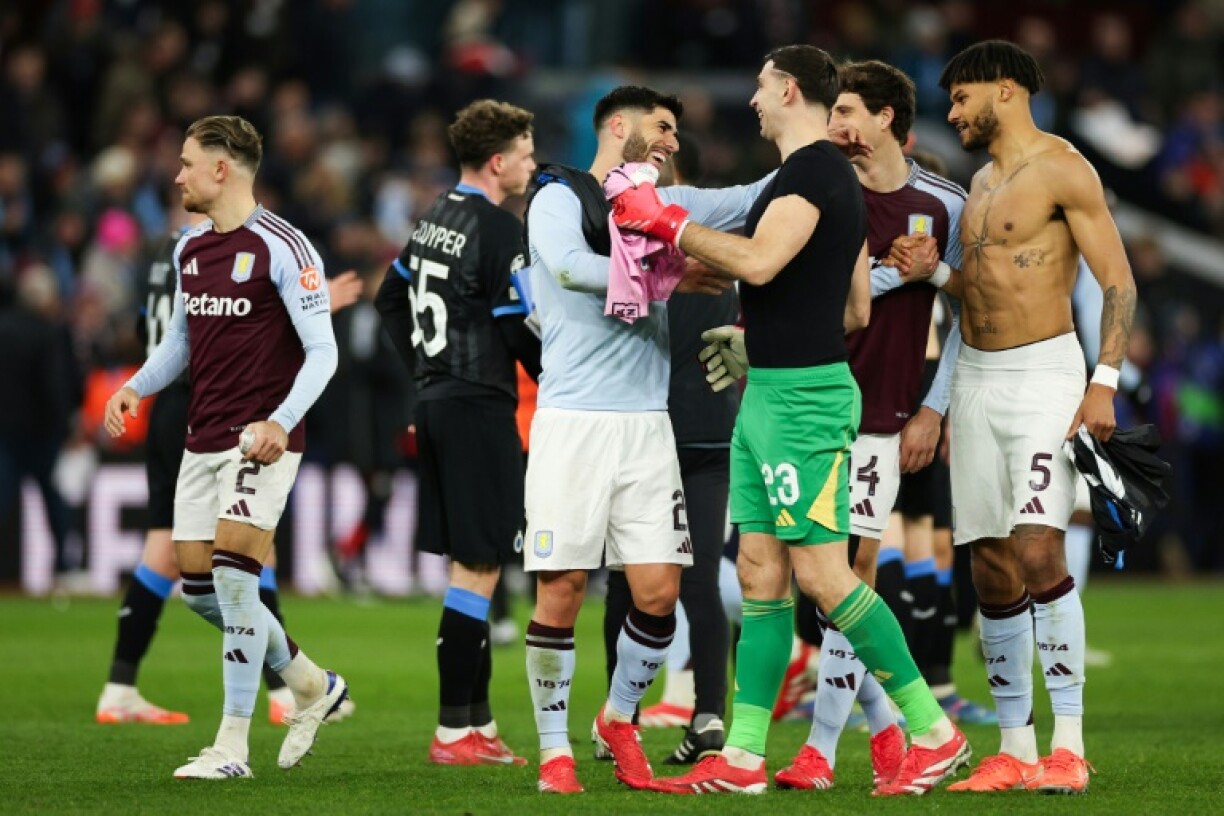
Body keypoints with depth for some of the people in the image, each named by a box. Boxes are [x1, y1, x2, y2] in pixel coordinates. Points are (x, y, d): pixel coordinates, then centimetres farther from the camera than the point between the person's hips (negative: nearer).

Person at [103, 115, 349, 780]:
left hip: (261, 440, -8)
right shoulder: (190, 249, 12)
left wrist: (280, 422, -25)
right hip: (203, 438, 8)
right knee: (198, 585, 6)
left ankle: (232, 747, -11)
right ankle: (312, 685, 26)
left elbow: (322, 350, -13)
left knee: (232, 573, -16)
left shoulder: (281, 248, -11)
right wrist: (136, 388, 5)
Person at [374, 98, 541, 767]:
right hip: (479, 408, -9)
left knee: (468, 562, 13)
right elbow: (521, 329, -15)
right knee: (478, 568, -6)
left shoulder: (435, 218, 13)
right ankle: (455, 731, -6)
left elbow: (392, 298, 23)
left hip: (437, 402, 9)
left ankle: (477, 720, 16)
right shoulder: (498, 230, -15)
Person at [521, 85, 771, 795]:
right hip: (573, 422, -5)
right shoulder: (558, 197, 1)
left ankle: (620, 719, 21)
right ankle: (555, 749, 6)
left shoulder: (668, 205, 18)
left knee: (659, 591, -1)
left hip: (647, 425, 5)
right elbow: (569, 265, -18)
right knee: (563, 589, -5)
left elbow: (752, 200, 20)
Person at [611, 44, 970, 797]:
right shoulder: (832, 175, 18)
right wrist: (756, 338, 30)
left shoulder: (813, 170, -14)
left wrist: (670, 223, -18)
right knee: (760, 574, 8)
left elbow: (758, 261, -28)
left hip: (801, 397, -10)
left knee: (823, 573, -10)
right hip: (769, 395, 10)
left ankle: (935, 733, -5)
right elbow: (858, 310, 21)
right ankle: (742, 758, 9)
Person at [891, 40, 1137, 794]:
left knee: (1038, 548, -20)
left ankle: (1070, 744, -17)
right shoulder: (982, 181, 17)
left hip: (1043, 372, -8)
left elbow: (1118, 279, -11)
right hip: (978, 378, 8)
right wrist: (934, 273, 5)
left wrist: (1104, 381, -20)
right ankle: (1014, 750, 7)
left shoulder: (1061, 169, -7)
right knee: (993, 568, 4)